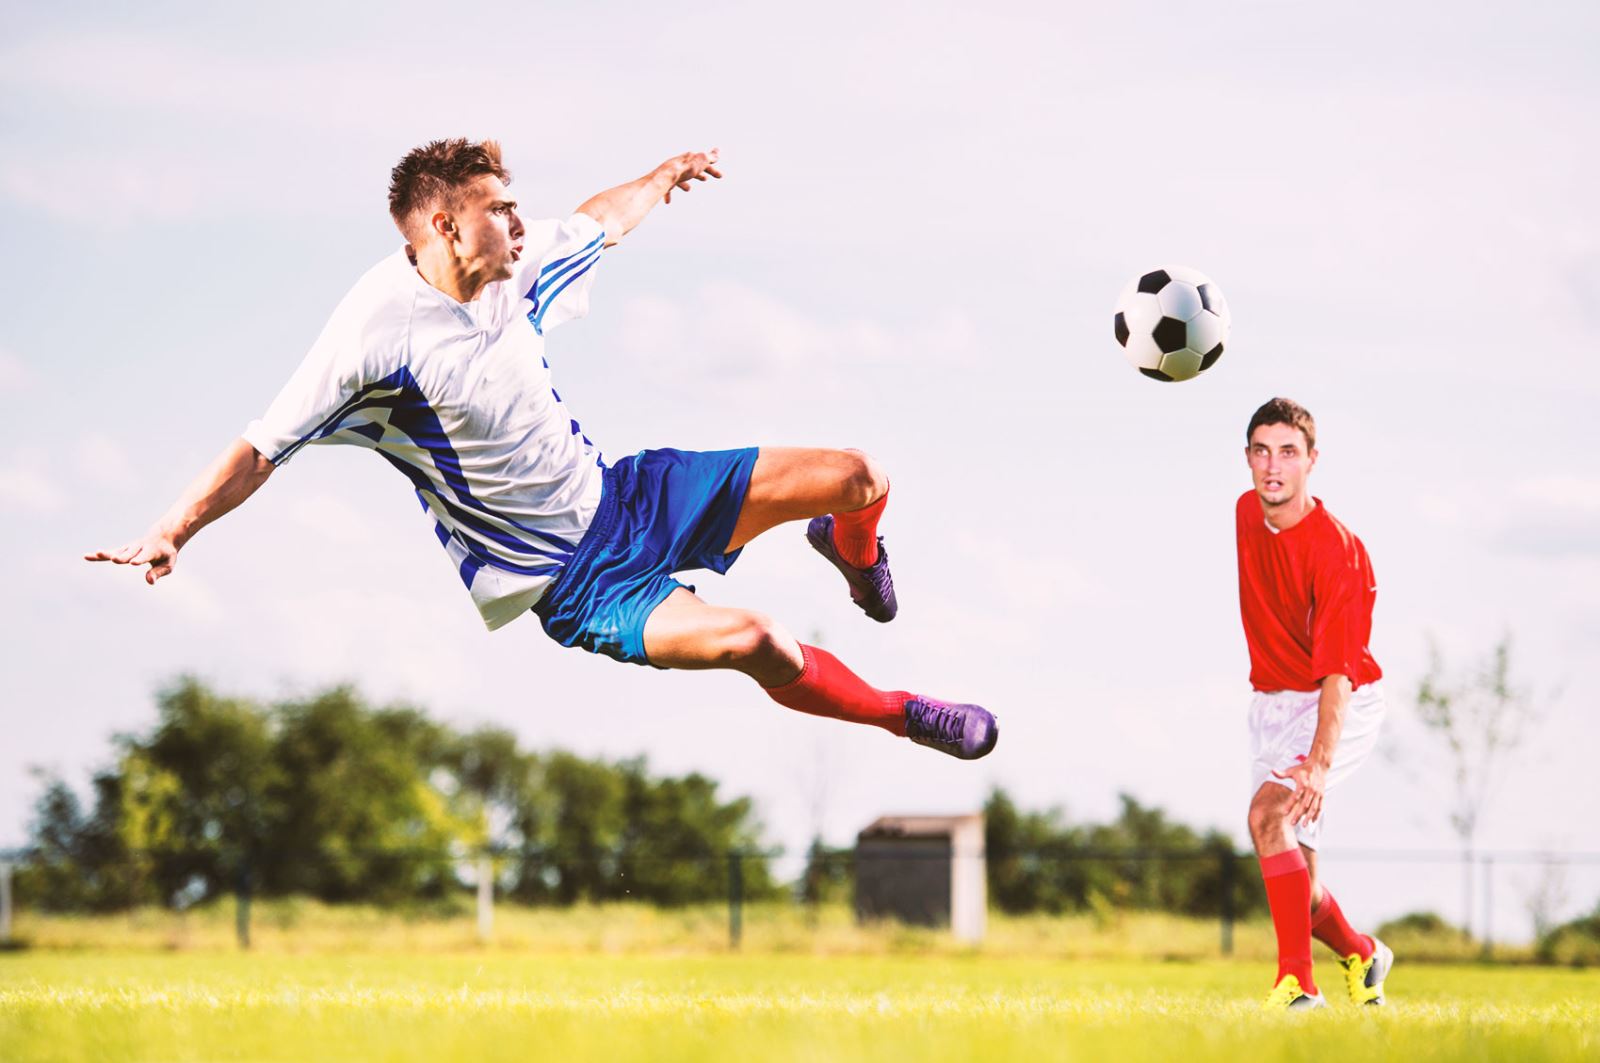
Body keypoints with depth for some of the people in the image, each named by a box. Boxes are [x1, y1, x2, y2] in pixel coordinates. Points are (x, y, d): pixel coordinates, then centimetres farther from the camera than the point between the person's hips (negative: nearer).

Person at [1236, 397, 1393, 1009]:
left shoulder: (1336, 549, -24)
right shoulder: (1247, 513, -2)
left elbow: (1337, 670, -31)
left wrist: (1319, 763, -41)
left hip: (1338, 707, -7)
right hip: (1272, 702, 7)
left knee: (1268, 812, -30)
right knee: (1295, 885, 7)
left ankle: (1297, 983, -30)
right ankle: (1361, 954, 35)